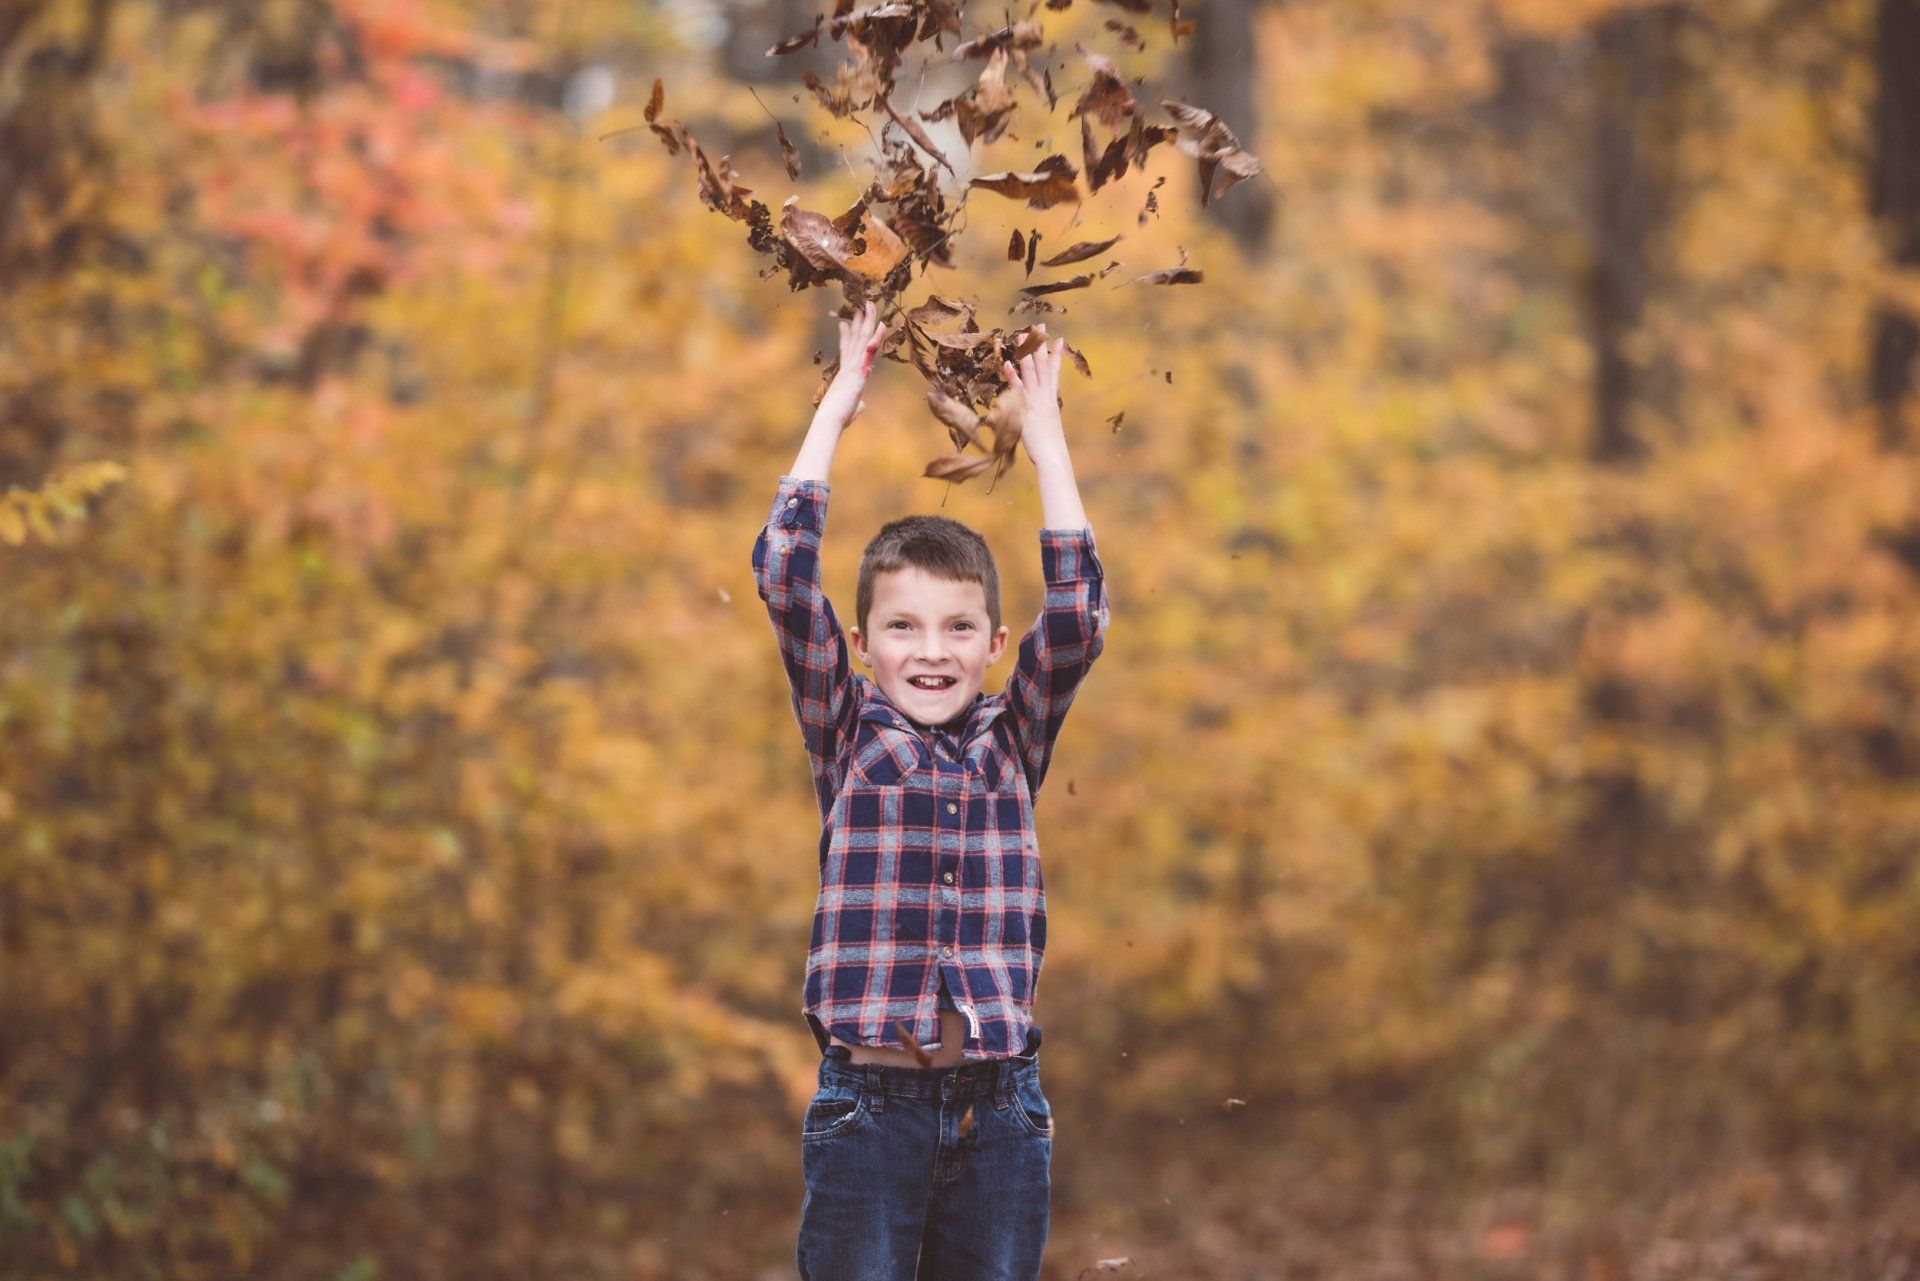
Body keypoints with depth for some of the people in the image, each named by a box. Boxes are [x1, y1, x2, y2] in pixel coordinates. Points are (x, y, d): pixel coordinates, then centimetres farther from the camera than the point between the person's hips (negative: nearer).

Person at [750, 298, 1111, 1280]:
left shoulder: (1010, 744, 9)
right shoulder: (849, 738, 4)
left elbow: (1077, 616, -1)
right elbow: (785, 576, -3)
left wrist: (1044, 438, 3)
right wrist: (834, 412, 2)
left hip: (1000, 1111, 2)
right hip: (868, 1102, -2)